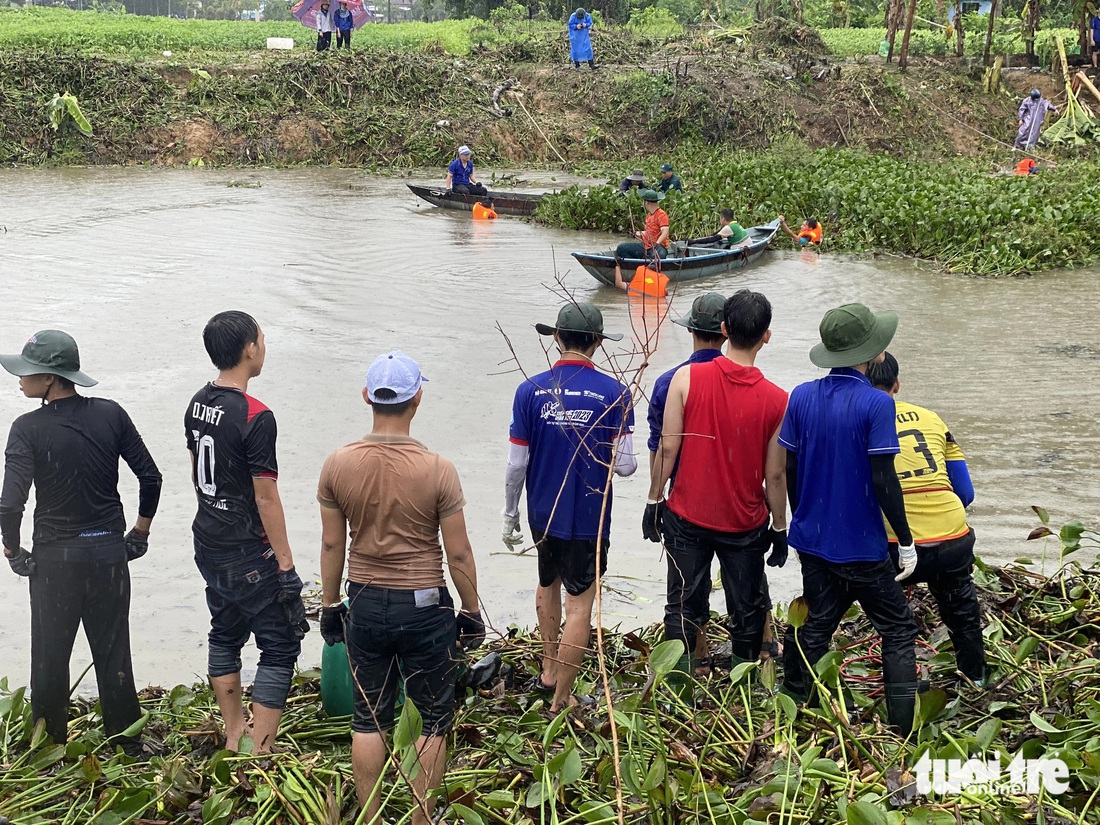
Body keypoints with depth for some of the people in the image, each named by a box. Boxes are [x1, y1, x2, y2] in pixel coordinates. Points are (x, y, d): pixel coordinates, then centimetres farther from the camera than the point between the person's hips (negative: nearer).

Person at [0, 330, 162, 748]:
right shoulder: (111, 415, -4)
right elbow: (151, 477, -1)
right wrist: (140, 533, 11)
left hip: (55, 557, -3)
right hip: (109, 551, 3)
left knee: (50, 657, 13)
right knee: (113, 653, 14)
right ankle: (128, 744, 23)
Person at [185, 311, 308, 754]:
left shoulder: (198, 404, 3)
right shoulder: (256, 417, -23)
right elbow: (266, 498, -21)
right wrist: (285, 561, -15)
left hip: (208, 545, 9)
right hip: (248, 554, -9)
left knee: (225, 634, 20)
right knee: (279, 646, 0)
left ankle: (234, 734, 32)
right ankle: (260, 753, 0)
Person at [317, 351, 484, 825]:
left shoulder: (337, 465, -8)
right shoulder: (437, 470, -17)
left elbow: (332, 545, 2)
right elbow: (458, 554, -10)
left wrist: (330, 604, 14)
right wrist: (472, 612, 4)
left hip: (365, 605, 3)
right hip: (425, 608, -3)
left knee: (369, 719, 16)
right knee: (432, 720, 13)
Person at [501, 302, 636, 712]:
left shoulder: (531, 390, -8)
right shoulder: (614, 393, -13)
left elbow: (517, 465, -6)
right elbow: (624, 465, -13)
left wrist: (510, 515, 8)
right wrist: (629, 459, 11)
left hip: (543, 513, 3)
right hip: (588, 519, -3)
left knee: (548, 584, 27)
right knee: (579, 604, 6)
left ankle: (549, 671, 40)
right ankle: (560, 700, 11)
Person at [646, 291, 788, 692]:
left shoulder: (687, 378, -15)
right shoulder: (776, 400, -14)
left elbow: (667, 448, -11)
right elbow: (774, 475, -7)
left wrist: (655, 500, 3)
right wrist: (779, 527, 7)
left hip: (687, 517, 0)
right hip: (745, 524, 0)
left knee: (682, 604, 15)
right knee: (747, 609, 17)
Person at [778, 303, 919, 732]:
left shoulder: (802, 397, -1)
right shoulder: (877, 404, -17)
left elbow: (789, 468, 5)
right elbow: (883, 479, -18)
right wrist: (906, 540, -9)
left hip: (811, 539, 5)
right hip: (860, 546, -5)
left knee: (814, 626, 17)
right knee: (898, 630, 9)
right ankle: (902, 730, 8)